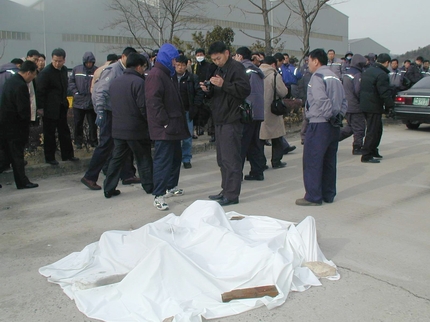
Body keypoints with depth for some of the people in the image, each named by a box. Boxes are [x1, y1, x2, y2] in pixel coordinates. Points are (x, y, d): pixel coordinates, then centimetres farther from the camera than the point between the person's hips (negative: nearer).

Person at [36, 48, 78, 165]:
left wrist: (65, 101, 12)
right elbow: (40, 91, -14)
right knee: (49, 134, 4)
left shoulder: (64, 70, 5)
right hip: (50, 108, -6)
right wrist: (40, 107, -15)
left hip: (61, 107, 6)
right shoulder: (45, 72, -14)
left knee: (64, 132, 13)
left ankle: (67, 155, 23)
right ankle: (49, 158, 13)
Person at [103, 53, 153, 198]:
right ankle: (149, 185, 17)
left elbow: (112, 105, 15)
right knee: (144, 158, 9)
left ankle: (109, 188, 12)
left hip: (117, 128, 6)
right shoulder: (138, 82, -15)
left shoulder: (114, 82, 9)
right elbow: (143, 107, -18)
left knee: (117, 158, 12)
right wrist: (150, 121, -4)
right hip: (137, 129, -6)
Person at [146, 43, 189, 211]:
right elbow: (154, 102, -23)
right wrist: (165, 123, -21)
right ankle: (158, 195, -3)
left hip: (173, 126, 11)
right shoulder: (156, 75, -14)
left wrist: (179, 121, 19)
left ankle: (171, 186, 32)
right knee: (163, 160, -8)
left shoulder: (167, 74, 19)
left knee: (176, 156, 19)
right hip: (163, 128, -11)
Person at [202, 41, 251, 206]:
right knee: (222, 159, 14)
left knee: (230, 159, -7)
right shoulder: (219, 70, 19)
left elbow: (245, 90, -20)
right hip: (220, 120, 10)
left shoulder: (236, 68, -10)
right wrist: (209, 90, 3)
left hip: (231, 120, -10)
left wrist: (223, 84, -25)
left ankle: (232, 195, -1)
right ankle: (226, 190, 23)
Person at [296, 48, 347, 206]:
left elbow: (321, 100, -22)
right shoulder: (335, 77, 17)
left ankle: (313, 197, -1)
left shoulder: (317, 76, -10)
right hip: (334, 126, 9)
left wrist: (329, 115, -11)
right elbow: (344, 101, 15)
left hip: (319, 124, -9)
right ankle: (328, 195, 20)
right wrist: (338, 116, 9)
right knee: (329, 161, 13)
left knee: (312, 161, -3)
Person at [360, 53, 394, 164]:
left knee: (377, 130, 20)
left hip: (365, 105, 9)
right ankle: (366, 156, -1)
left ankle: (373, 151, 27)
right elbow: (385, 93, -21)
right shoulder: (382, 75, -17)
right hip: (374, 107, -9)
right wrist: (389, 105, -10)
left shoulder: (367, 72, 13)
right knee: (373, 131, -3)